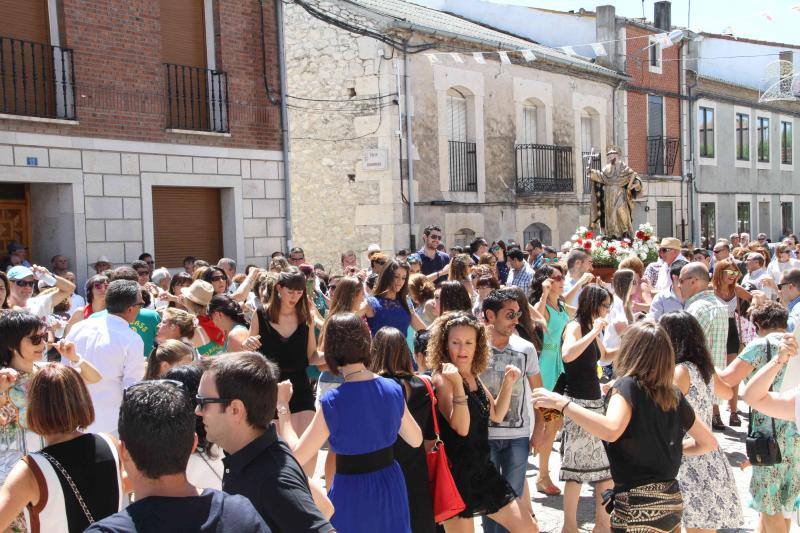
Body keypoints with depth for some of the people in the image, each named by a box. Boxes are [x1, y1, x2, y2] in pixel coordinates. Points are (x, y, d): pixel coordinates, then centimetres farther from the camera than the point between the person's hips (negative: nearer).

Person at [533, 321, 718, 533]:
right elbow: (709, 442, 16)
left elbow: (611, 430, -33)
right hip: (671, 501, 7)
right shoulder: (675, 396, 6)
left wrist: (562, 403, -29)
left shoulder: (628, 386, -13)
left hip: (638, 507, -7)